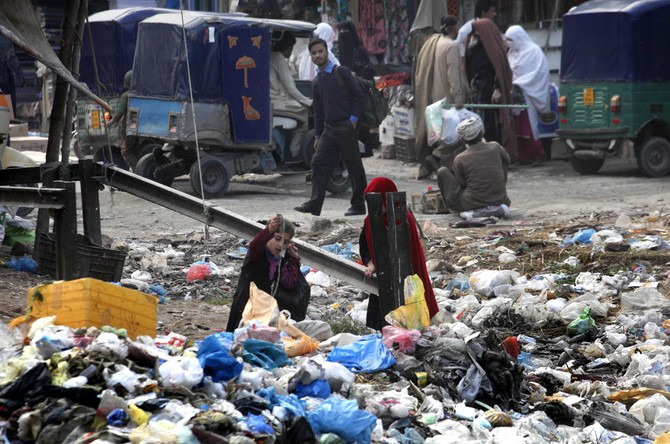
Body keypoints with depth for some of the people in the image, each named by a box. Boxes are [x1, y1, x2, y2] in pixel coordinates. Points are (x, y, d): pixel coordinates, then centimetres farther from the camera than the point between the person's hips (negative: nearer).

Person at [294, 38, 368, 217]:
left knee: (354, 167, 0)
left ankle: (358, 205, 7)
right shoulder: (316, 82, 15)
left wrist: (353, 119, -12)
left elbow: (359, 95, -6)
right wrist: (318, 136, 14)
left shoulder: (341, 72, -3)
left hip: (345, 127, -6)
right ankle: (315, 204, -6)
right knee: (319, 164, -3)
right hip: (328, 128, 6)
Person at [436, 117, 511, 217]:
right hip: (499, 201, 2)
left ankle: (453, 208, 15)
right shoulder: (495, 147, -1)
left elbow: (462, 183, 3)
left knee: (442, 172, 10)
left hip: (471, 205, -2)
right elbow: (507, 161, 21)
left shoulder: (460, 159, -9)